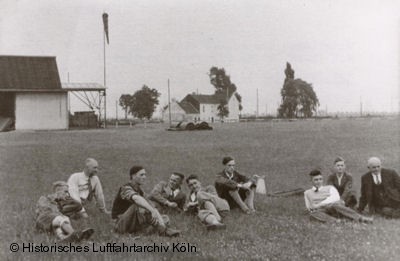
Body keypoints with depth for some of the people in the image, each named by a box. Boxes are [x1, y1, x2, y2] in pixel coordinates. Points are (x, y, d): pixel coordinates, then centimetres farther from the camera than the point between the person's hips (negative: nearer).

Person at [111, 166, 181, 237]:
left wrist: (161, 220, -7)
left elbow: (149, 205, 6)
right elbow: (136, 198, -41)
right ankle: (163, 230, -35)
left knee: (165, 218, 2)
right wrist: (152, 210, -54)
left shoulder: (139, 190, 13)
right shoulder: (126, 189, -18)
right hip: (121, 225, -8)